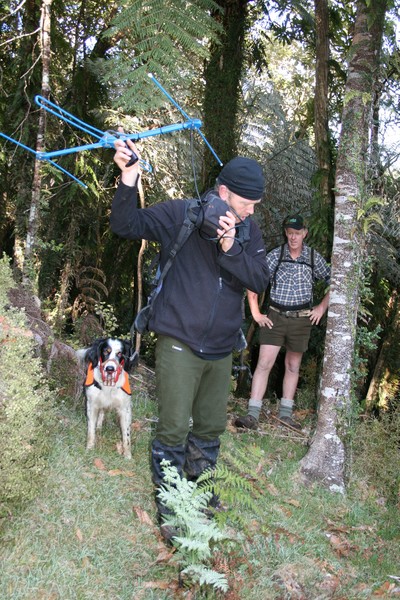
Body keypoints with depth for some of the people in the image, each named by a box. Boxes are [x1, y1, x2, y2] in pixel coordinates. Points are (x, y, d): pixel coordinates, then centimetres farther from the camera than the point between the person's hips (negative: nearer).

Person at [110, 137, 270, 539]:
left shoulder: (249, 232, 5)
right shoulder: (180, 214, -8)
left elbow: (259, 281, -4)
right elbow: (127, 226, -8)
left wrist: (231, 248, -20)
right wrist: (128, 178, -23)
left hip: (221, 350, 5)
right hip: (179, 344, -5)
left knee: (210, 427, 17)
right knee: (174, 429, -3)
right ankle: (168, 508, 16)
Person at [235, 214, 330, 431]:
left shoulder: (314, 258, 1)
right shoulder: (275, 255, -2)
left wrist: (322, 307, 6)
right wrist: (256, 313, -3)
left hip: (301, 318, 2)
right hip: (275, 317, -1)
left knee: (293, 366, 10)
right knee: (264, 363, -9)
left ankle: (285, 413, 20)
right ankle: (253, 415, -9)